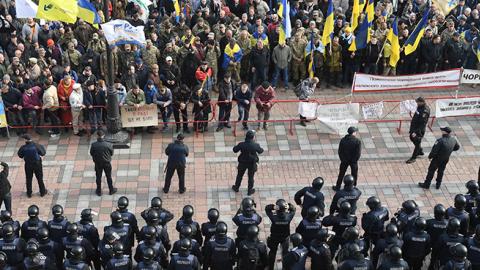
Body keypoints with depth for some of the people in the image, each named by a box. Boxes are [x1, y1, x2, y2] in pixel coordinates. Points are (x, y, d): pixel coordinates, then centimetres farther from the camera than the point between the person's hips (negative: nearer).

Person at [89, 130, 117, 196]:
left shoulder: (93, 145, -22)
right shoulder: (108, 145, -23)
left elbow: (91, 154, -6)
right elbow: (112, 153, -8)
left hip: (98, 164, 0)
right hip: (107, 163, 0)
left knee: (98, 177, 19)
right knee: (109, 177, 19)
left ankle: (99, 191, 33)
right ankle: (111, 190, 34)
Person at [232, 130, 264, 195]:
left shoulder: (241, 145, -23)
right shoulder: (255, 145, -25)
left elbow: (235, 150, -7)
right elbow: (260, 151, -4)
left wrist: (236, 146, 13)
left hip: (243, 163, 1)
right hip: (252, 164, -1)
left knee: (239, 175, 24)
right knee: (251, 177, 20)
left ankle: (236, 188, 44)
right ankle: (250, 191, 36)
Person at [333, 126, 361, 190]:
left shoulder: (343, 140, -10)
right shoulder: (357, 141, -18)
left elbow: (340, 151, -5)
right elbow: (358, 153, -16)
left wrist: (342, 159, 7)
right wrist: (355, 160, -2)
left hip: (344, 160, 2)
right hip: (353, 161, -2)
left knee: (341, 174, 17)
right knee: (354, 175, 16)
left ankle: (337, 187, 27)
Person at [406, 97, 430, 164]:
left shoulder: (425, 111, -29)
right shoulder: (419, 106, -2)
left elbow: (422, 124, -29)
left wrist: (416, 132, -30)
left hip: (419, 129, -10)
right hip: (414, 127, 10)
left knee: (417, 142, 4)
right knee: (412, 138, 25)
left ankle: (413, 158, 17)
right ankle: (420, 151, 46)